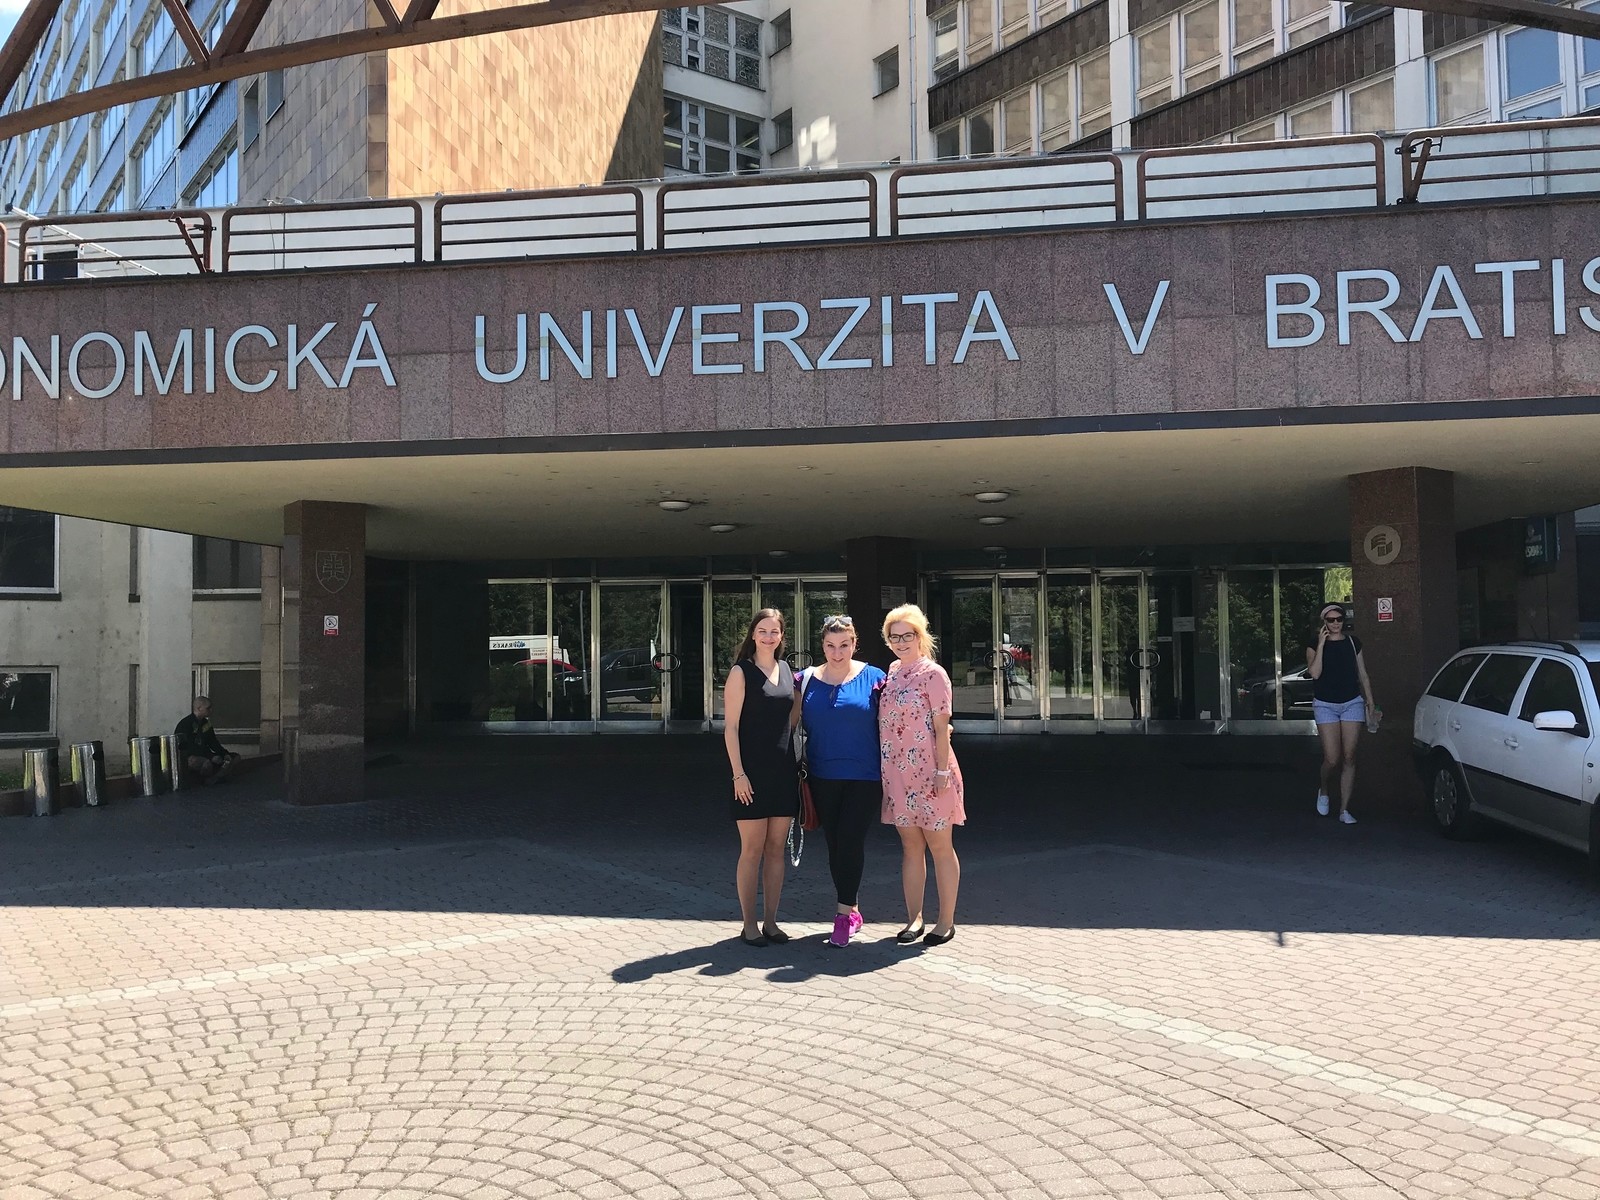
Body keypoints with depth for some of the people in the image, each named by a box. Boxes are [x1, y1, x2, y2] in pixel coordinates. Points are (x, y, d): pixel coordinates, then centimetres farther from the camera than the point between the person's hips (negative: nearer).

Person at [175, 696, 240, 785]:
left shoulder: (205, 723, 14)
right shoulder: (185, 724, -13)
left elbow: (213, 743, 14)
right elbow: (190, 747, -22)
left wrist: (225, 754, -4)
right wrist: (211, 757, -27)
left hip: (203, 755, 9)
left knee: (234, 757, -2)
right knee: (207, 763, -41)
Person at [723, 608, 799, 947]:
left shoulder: (786, 670, 12)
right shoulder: (741, 673, -4)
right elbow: (731, 727, -7)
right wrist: (738, 773, -14)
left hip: (783, 772, 5)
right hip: (752, 773, -5)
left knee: (776, 848, 9)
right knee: (752, 849, 0)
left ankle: (770, 921, 18)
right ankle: (750, 925, 9)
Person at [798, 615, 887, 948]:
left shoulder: (873, 678, -1)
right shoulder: (807, 680, 5)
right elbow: (796, 725, 12)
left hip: (864, 777, -3)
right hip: (822, 778, 3)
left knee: (850, 842, -8)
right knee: (834, 844, 9)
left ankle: (844, 913, 2)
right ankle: (852, 911, 22)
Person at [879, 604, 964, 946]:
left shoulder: (933, 674, -9)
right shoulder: (891, 672, 10)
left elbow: (942, 727, -12)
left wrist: (943, 771, -16)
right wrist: (884, 769, 11)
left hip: (929, 773, -6)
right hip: (898, 773, 6)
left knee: (940, 846, 5)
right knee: (910, 846, 12)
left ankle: (946, 921, 13)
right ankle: (914, 917, 20)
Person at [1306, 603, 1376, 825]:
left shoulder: (1353, 642, 6)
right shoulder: (1315, 645, -1)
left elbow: (1363, 675, 13)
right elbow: (1314, 673, -17)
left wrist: (1370, 702, 9)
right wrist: (1321, 644, -17)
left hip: (1352, 703, 2)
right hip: (1325, 705, -2)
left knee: (1349, 758, -1)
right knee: (1332, 759, -10)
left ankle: (1344, 810, 6)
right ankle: (1323, 790, 22)